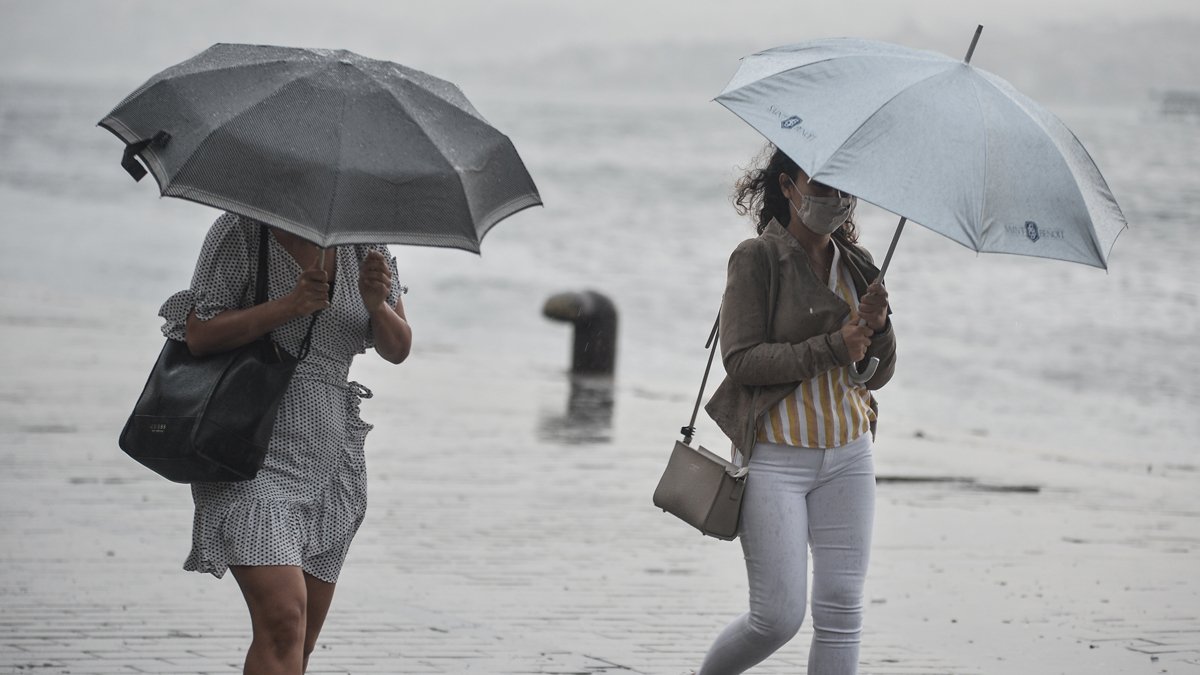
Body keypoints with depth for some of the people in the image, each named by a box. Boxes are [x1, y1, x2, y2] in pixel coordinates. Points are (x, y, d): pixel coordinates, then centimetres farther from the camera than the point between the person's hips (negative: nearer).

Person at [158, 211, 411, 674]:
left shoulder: (362, 240, 10)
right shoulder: (240, 232, -5)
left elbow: (397, 350, 8)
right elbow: (198, 335, -12)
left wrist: (377, 305, -14)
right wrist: (290, 305, -21)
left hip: (331, 460, 6)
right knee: (284, 619, -22)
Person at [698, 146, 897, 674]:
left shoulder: (856, 265, 10)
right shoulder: (758, 259, -6)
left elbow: (878, 375, 11)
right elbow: (741, 358, -14)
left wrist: (877, 329, -10)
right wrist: (831, 348, -19)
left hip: (848, 457, 5)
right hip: (776, 457, -5)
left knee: (841, 612, -1)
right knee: (779, 616, -7)